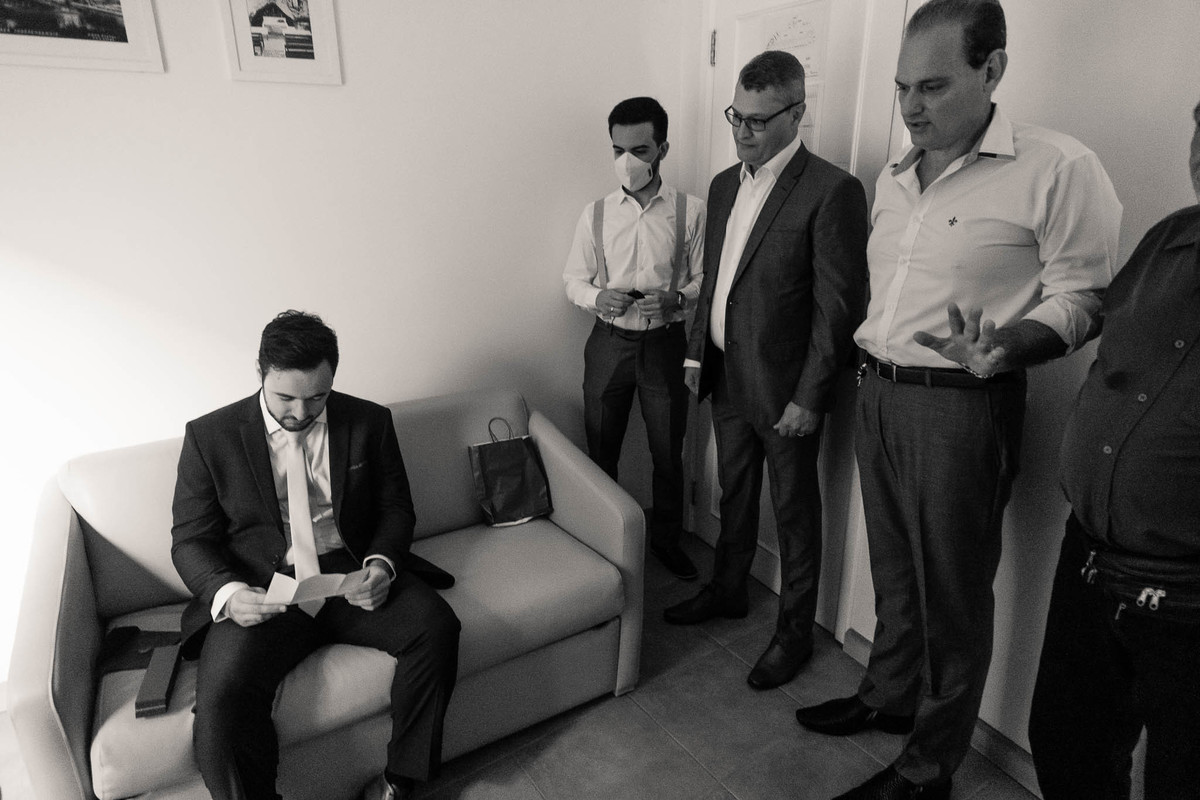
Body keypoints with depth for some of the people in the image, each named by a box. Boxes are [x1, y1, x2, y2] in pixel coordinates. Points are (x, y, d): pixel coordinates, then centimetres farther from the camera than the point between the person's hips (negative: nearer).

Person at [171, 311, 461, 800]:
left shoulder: (369, 422, 4)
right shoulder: (209, 436, 0)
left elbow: (395, 506, 9)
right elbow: (190, 540, 2)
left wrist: (382, 564, -12)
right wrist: (227, 594, -19)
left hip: (352, 577, 2)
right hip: (260, 594, -1)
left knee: (436, 625, -23)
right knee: (221, 692, -29)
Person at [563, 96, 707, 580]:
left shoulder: (691, 212, -5)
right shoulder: (596, 214, -1)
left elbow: (704, 280, 0)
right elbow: (574, 279, 5)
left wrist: (675, 299, -20)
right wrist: (597, 296, -16)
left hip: (665, 344, -1)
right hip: (609, 343, 1)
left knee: (668, 453, 11)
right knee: (601, 452, 12)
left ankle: (666, 539, 34)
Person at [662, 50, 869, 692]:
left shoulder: (832, 191, -15)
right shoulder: (724, 185, 8)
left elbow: (838, 304, -16)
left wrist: (809, 398, -17)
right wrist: (697, 351, 12)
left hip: (785, 389, -6)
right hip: (727, 377, 7)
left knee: (794, 514, 9)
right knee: (734, 497, 22)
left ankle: (794, 633, 28)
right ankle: (727, 592, 43)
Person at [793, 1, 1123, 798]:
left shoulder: (1059, 168, -10)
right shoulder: (894, 179, 12)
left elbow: (1081, 297, -10)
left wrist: (1006, 345, -28)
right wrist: (868, 362, 14)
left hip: (961, 406, -6)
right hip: (878, 394, 7)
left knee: (951, 590, 6)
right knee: (895, 570, 19)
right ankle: (889, 695, 40)